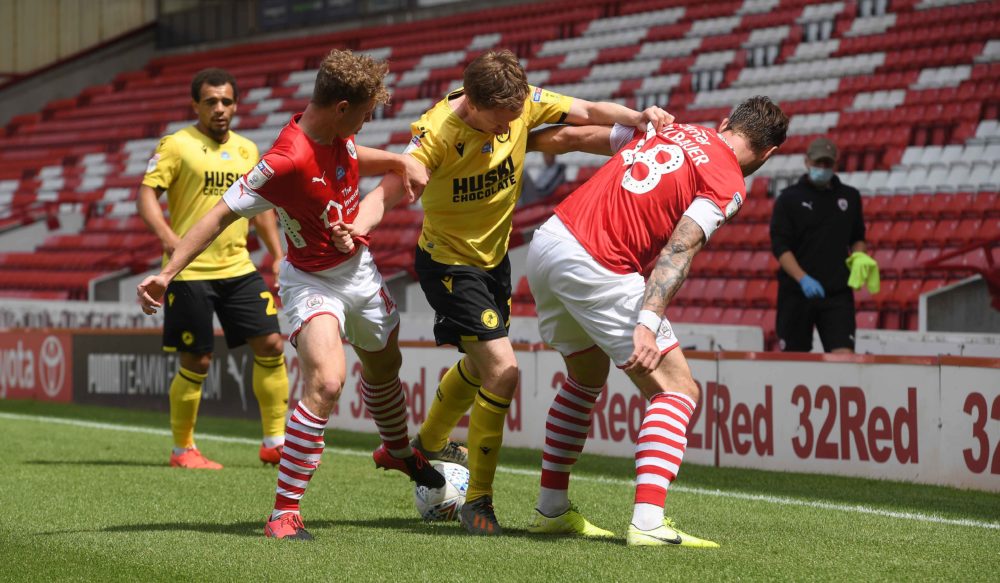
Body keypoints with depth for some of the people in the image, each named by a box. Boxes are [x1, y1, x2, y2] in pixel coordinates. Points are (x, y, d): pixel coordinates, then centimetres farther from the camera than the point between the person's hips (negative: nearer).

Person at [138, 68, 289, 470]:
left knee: (271, 344, -2)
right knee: (196, 362, -2)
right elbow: (146, 195, -11)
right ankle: (182, 449, 15)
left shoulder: (246, 150, 12)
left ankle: (274, 443, 8)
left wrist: (277, 255, 15)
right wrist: (167, 235, -28)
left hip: (238, 268, 5)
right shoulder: (177, 145, -5)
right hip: (191, 272, -5)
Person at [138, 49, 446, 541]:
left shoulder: (337, 134, -10)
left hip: (359, 269, 8)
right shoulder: (287, 161, -34)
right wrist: (169, 272, -36)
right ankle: (285, 512, -24)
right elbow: (224, 212, -30)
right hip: (313, 282, -8)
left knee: (384, 368, 27)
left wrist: (400, 161, -3)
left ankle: (400, 453, 58)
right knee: (325, 381, -28)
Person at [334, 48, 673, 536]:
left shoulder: (521, 102, -16)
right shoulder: (437, 132, -29)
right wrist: (359, 225, -55)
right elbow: (389, 188, -35)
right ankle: (478, 500, -3)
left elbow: (587, 112, -9)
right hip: (449, 263, -7)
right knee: (501, 372, -16)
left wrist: (637, 118, -27)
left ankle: (430, 443, 54)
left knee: (481, 363, 26)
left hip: (494, 257, 7)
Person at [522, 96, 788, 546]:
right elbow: (677, 251, -16)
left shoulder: (665, 128, 19)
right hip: (598, 271, -8)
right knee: (678, 391, 0)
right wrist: (647, 323, -25)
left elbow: (568, 137, 24)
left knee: (587, 377, 28)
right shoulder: (728, 184, -2)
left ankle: (551, 509, 31)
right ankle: (648, 521, -16)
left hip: (545, 243, 8)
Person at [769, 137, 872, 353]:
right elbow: (780, 247, -6)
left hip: (838, 293, 2)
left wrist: (859, 257, 0)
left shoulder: (850, 197, 12)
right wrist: (803, 279, -21)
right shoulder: (789, 199, 1)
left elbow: (858, 238, 23)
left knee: (844, 354, -12)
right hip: (796, 293, -2)